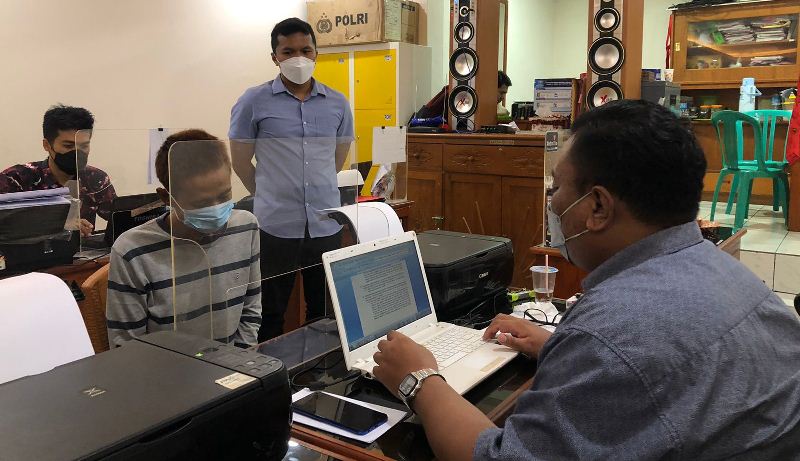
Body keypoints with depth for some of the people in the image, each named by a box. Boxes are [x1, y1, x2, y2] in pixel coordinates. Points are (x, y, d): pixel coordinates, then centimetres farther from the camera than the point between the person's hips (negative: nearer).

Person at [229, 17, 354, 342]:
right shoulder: (253, 102, -3)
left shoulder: (338, 104, 6)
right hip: (275, 226, -3)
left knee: (324, 313, 15)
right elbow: (240, 162, 4)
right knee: (270, 314, 10)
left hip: (327, 224, 3)